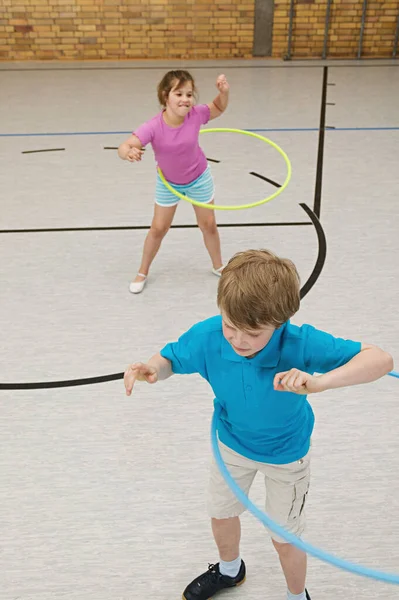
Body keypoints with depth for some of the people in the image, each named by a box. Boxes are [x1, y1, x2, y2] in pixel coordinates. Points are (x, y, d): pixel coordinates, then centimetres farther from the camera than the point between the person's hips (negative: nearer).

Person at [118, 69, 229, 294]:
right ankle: (143, 272, 28)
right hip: (168, 182, -1)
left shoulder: (195, 115, -25)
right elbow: (124, 147, -39)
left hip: (199, 178, 2)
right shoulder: (153, 127, -32)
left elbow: (219, 108, -3)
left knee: (209, 225, 11)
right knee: (158, 229, 6)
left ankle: (218, 266, 36)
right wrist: (130, 152, -64)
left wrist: (224, 91, -25)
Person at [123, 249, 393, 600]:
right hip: (233, 441, 4)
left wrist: (320, 381, -61)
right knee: (221, 514, 27)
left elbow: (381, 359, -44)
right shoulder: (207, 337, -33)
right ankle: (229, 570, 64)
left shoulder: (300, 344, -41)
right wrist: (151, 369, -38)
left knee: (285, 537, 16)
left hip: (286, 452, -3)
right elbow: (169, 359, -13)